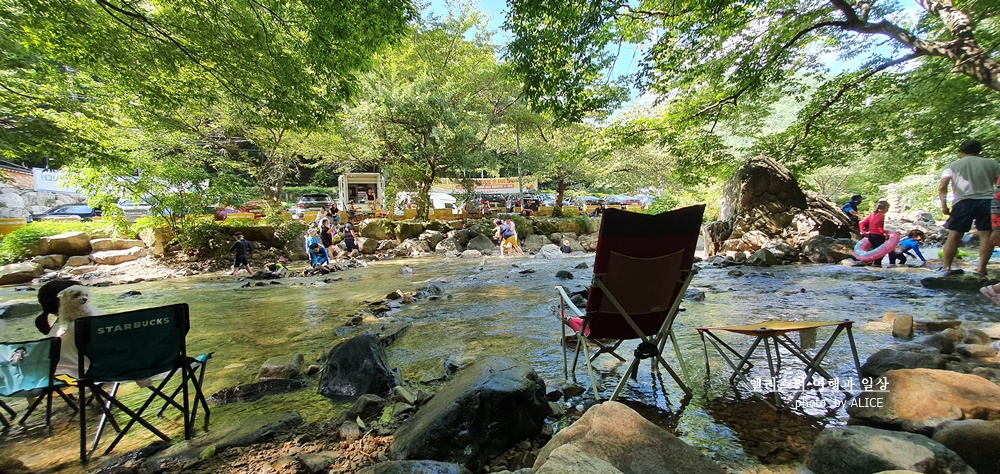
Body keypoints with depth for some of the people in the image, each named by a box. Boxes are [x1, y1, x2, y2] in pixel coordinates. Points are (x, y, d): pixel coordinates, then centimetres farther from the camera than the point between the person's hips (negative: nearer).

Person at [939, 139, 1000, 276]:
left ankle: (946, 267, 3)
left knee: (954, 235, 4)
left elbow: (942, 187, -2)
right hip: (987, 200, 1)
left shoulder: (953, 165, 11)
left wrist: (943, 205, -2)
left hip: (963, 202, -1)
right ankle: (981, 268, 0)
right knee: (986, 234, 3)